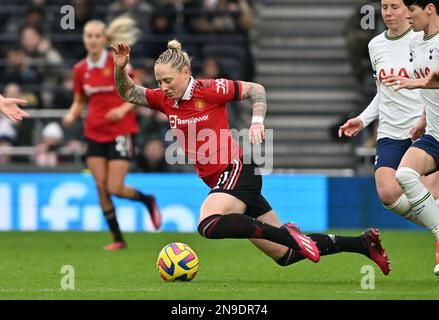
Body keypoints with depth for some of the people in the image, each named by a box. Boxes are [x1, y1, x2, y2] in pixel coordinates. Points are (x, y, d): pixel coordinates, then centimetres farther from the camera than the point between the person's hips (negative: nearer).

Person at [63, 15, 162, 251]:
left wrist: (124, 109, -21)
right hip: (94, 132, 5)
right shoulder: (80, 69, 5)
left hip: (120, 131, -5)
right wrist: (72, 115, -6)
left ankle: (148, 201, 21)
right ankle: (118, 239, 9)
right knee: (101, 187, -2)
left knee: (115, 188, -10)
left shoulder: (117, 63, -9)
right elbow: (79, 101, 15)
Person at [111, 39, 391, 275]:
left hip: (237, 171, -7)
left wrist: (257, 121, -16)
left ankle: (288, 233, -26)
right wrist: (121, 68, -10)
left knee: (209, 225, -34)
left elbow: (256, 89, -2)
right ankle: (364, 244, 16)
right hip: (219, 181, 7)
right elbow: (128, 94, 7)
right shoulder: (165, 100, 7)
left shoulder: (210, 90, -10)